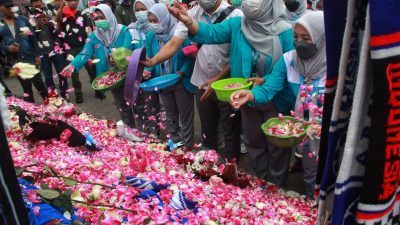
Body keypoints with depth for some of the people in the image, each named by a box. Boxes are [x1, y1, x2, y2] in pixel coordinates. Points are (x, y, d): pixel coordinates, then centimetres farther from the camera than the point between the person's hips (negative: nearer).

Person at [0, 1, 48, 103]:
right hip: (15, 61, 1)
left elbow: (33, 37, 2)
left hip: (29, 57, -1)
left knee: (39, 83, 0)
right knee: (26, 87, 9)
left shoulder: (22, 19, 2)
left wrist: (37, 55, -3)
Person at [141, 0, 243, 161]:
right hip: (202, 83, 4)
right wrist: (153, 61, -26)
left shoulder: (235, 15, -12)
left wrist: (217, 80, -16)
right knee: (207, 131, 18)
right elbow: (173, 44, -9)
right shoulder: (192, 14, -1)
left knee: (231, 133, 9)